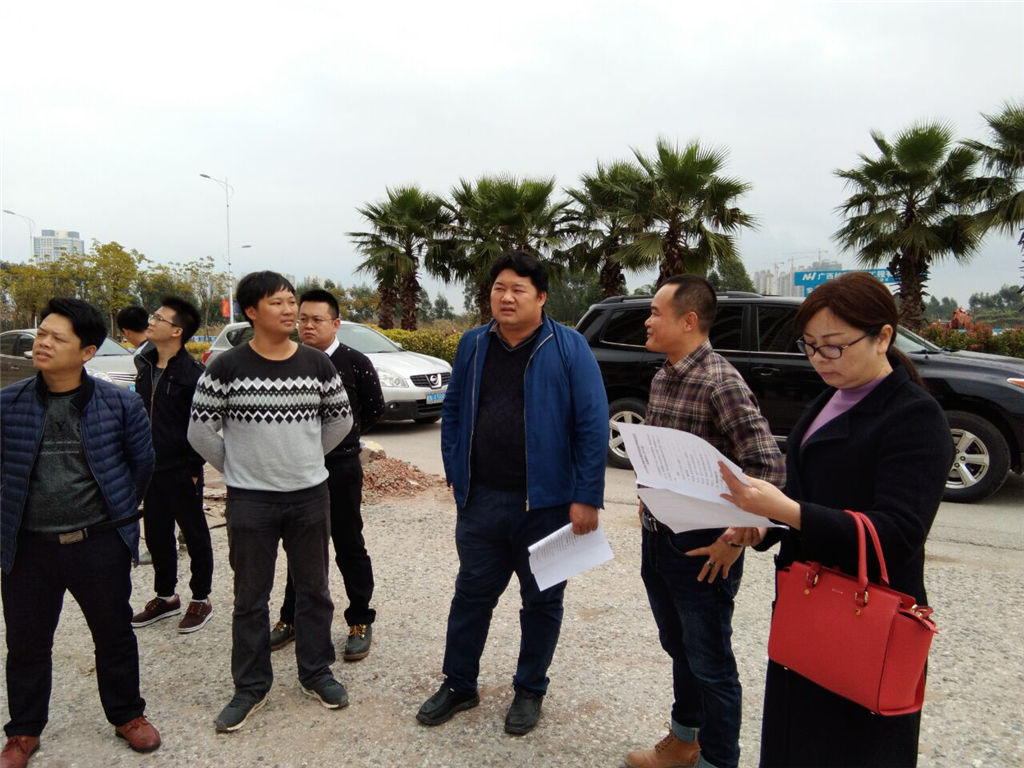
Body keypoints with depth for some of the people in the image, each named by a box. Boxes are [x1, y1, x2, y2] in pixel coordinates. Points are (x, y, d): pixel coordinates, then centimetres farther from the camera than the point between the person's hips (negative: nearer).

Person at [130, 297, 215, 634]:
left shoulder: (192, 374, -16)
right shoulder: (145, 367, 8)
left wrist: (194, 469, -16)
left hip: (181, 471, -7)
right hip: (151, 468, 8)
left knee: (195, 536, 8)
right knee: (156, 534, 17)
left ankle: (200, 599, 22)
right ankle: (165, 596, 33)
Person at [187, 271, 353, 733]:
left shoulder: (317, 364, -2)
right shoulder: (227, 368, -8)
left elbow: (341, 419, 11)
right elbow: (200, 430, -1)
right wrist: (235, 467, 4)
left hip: (310, 495, 2)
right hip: (250, 500, -2)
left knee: (314, 590, 13)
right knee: (251, 598, 10)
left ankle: (316, 673, 31)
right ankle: (250, 687, 27)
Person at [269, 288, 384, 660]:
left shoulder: (355, 363, -9)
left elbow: (374, 407, 4)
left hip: (340, 468, -4)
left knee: (350, 548, 7)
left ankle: (360, 623, 20)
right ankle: (291, 619, 32)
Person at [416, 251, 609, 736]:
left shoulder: (568, 348, -9)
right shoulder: (473, 345, 4)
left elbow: (592, 425, -12)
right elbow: (453, 412, 12)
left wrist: (587, 497, -16)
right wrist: (456, 474, 6)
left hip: (545, 502, -3)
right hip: (481, 500, 4)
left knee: (541, 601, 13)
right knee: (472, 593, 15)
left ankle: (530, 690, 34)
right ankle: (459, 684, 34)